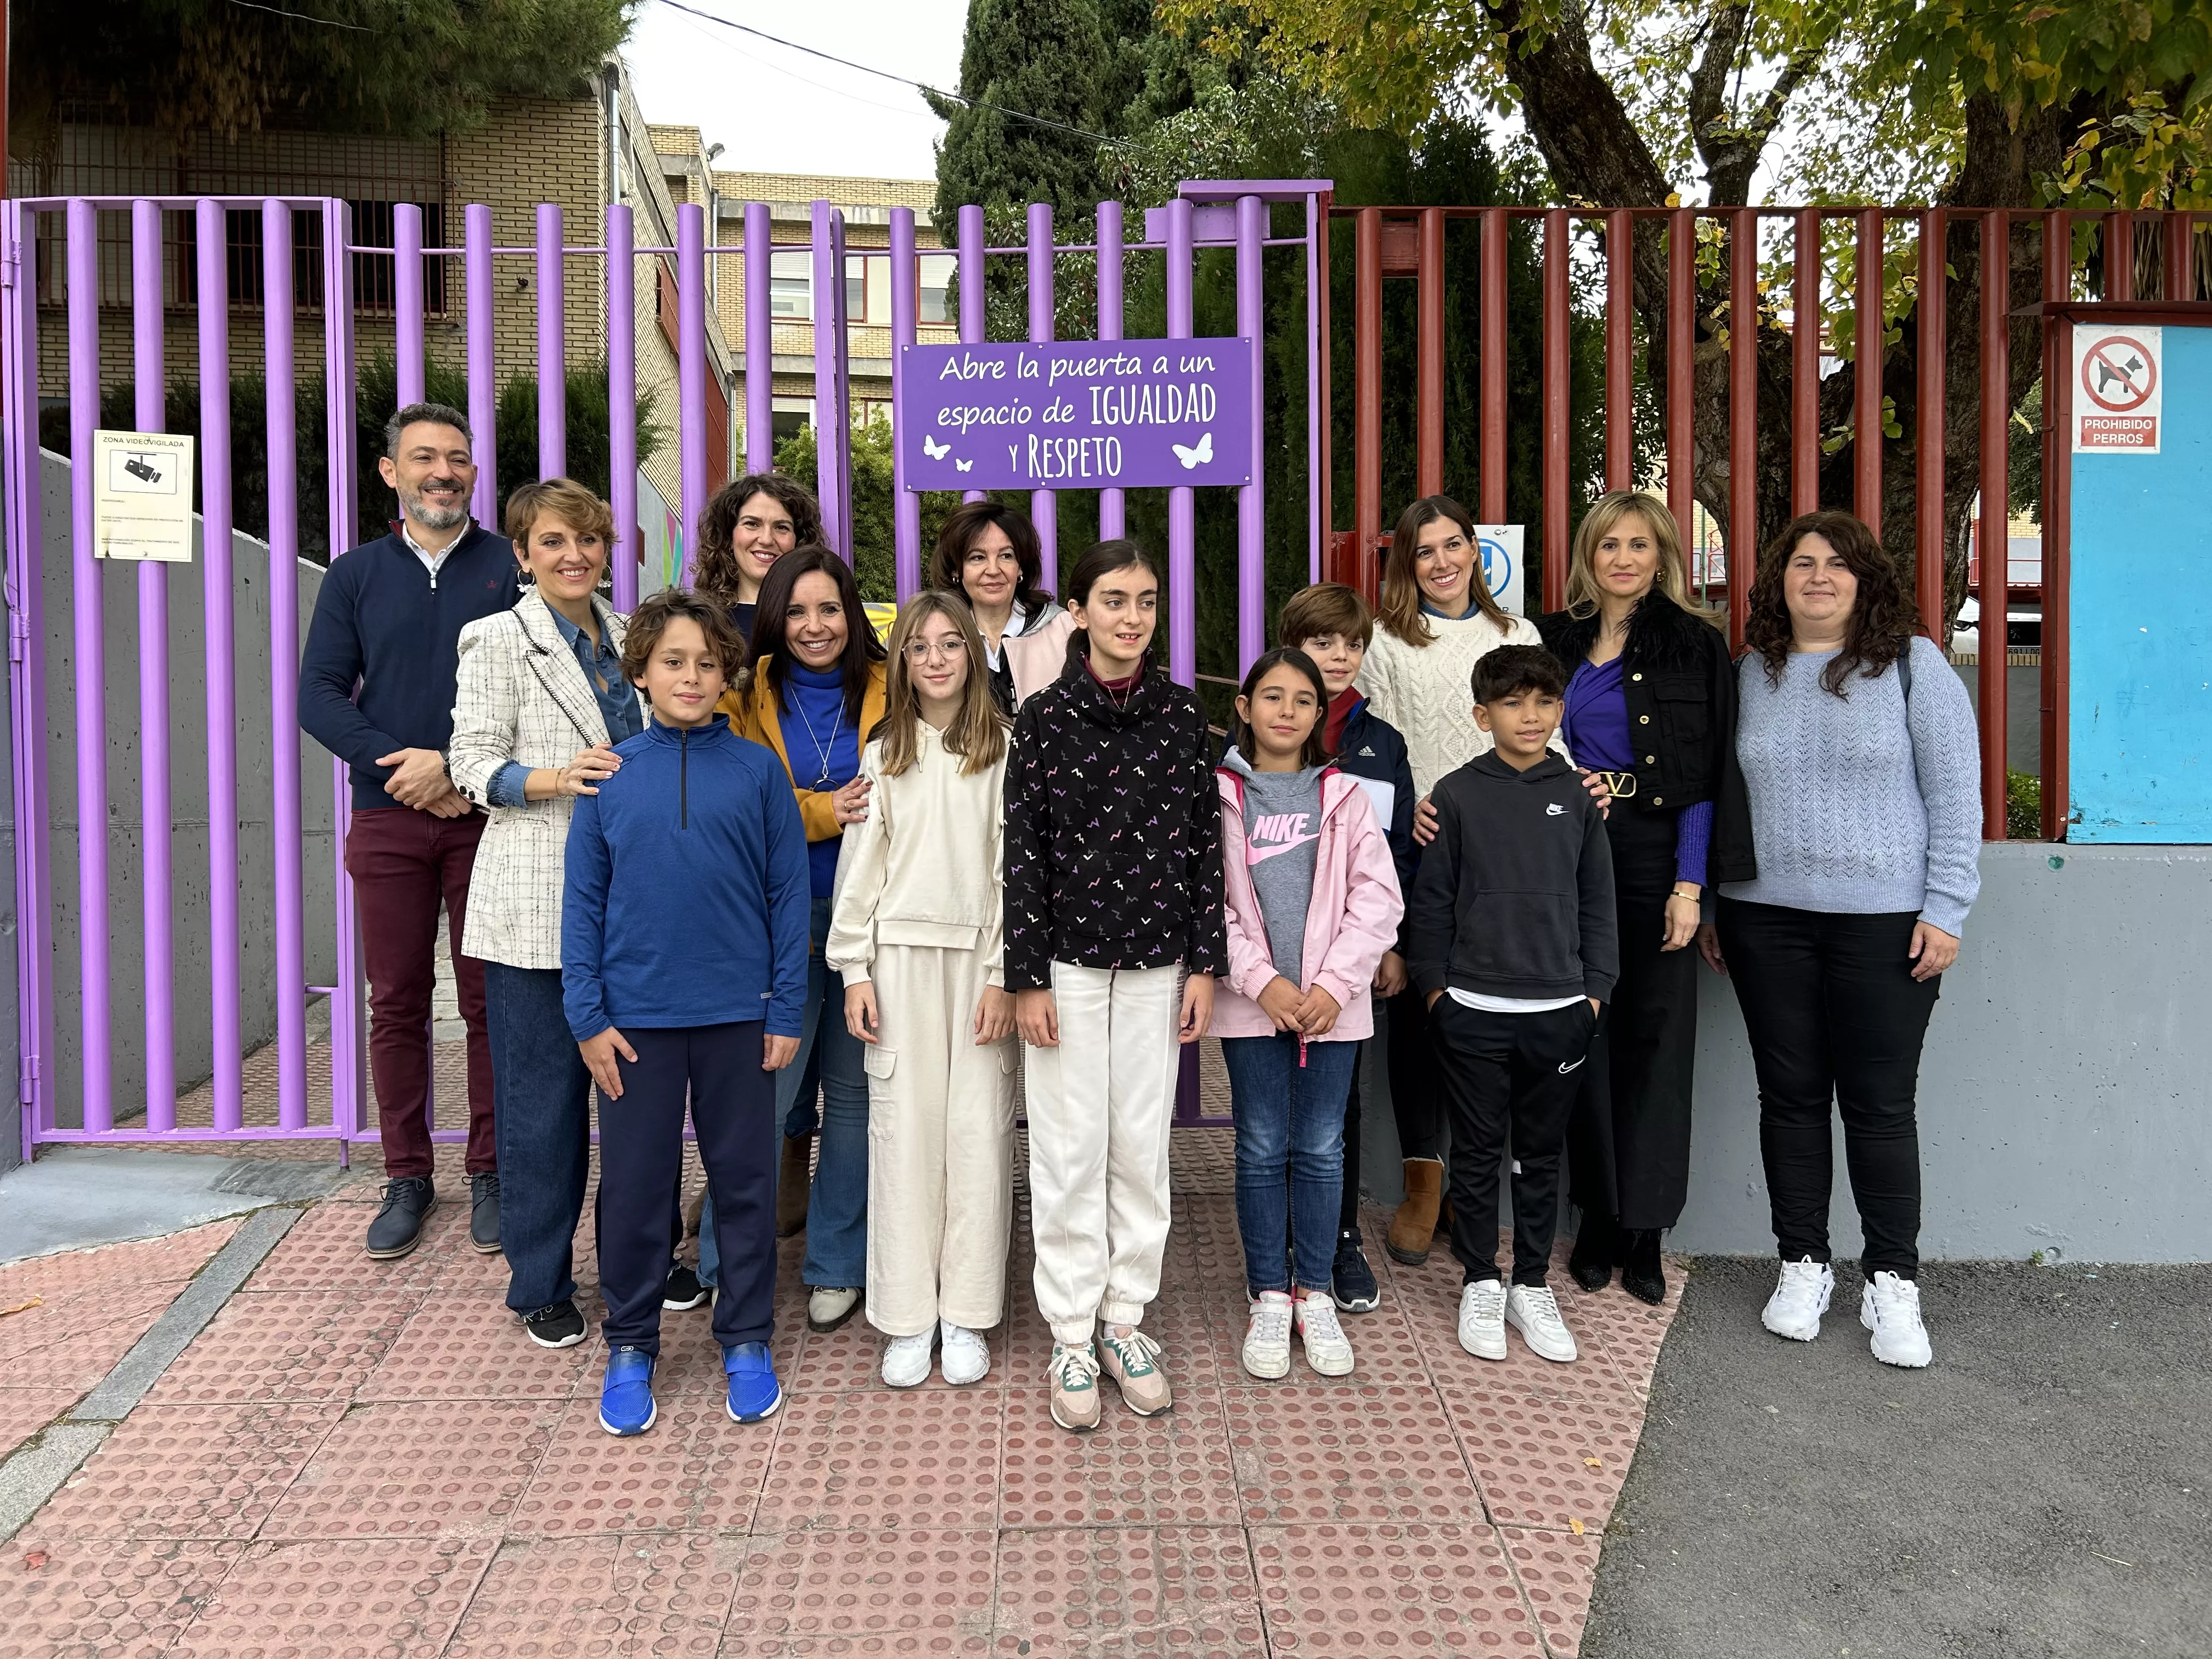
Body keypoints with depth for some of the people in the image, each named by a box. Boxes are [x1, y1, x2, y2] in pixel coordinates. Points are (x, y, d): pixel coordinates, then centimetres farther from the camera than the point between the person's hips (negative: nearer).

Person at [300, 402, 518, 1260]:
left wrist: (458, 767, -14)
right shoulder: (356, 574, 10)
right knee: (397, 1002, 6)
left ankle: (489, 1173, 15)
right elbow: (319, 694, 4)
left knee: (490, 1001, 3)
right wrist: (395, 762, -11)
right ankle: (407, 1176, 18)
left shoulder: (511, 567, 4)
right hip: (388, 820, 2)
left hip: (487, 815, -2)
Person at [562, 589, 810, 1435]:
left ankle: (747, 1341, 26)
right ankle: (630, 1347, 27)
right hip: (635, 1016, 1)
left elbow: (789, 895, 0)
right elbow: (583, 901, 3)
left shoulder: (758, 770, 0)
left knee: (744, 1181, 10)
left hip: (738, 1016, 0)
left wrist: (786, 1012, -3)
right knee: (634, 1186, 9)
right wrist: (587, 1016, -3)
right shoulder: (609, 776, 2)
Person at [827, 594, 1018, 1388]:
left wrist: (1004, 976, -8)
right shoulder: (883, 756, 8)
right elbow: (859, 868, 8)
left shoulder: (1005, 750, -1)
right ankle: (908, 1318, 15)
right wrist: (856, 972, 3)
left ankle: (967, 1316, 15)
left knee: (978, 1129, 2)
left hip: (980, 958, -2)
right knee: (903, 1128, 4)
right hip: (901, 958, 2)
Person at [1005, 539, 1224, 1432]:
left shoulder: (1183, 712, 1)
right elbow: (1022, 851, -5)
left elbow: (1205, 842, 3)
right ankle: (1072, 1339, 18)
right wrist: (1026, 976, -7)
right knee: (1070, 1152, 5)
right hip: (1068, 962, -2)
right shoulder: (1044, 717, -5)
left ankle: (1126, 1320, 25)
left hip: (1156, 963, 2)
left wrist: (1205, 963, 0)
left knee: (1143, 1148, 9)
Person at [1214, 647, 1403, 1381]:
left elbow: (1379, 898, 0)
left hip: (1332, 1004, 1)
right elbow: (1206, 901, -4)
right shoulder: (1219, 794, 1)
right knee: (1261, 1150, 6)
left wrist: (1334, 984, -10)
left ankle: (1314, 1295, 22)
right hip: (1251, 1003, -1)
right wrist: (1261, 981, -13)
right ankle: (1268, 1300, 19)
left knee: (1322, 1150, 8)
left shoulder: (1344, 796, 5)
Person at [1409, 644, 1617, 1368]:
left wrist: (1596, 989, 4)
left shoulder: (1579, 797, 4)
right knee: (1477, 1153, 8)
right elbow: (1431, 900, 1)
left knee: (1542, 1157, 12)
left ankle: (1532, 1286, 25)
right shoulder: (1457, 794, -1)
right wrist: (1433, 985, -2)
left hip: (1559, 1010, 2)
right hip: (1474, 1009, -2)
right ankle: (1481, 1285, 22)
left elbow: (1598, 901, 8)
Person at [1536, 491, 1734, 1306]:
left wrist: (1690, 883, -11)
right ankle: (1597, 1216, 17)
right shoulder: (1553, 641, 10)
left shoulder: (1697, 646, 1)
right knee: (1583, 1033, 5)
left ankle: (1644, 1231, 9)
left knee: (1656, 1036, 0)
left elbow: (1707, 773, -3)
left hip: (1656, 857, -2)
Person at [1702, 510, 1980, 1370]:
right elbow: (1726, 797, 12)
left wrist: (1945, 908, -8)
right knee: (1790, 1096, 9)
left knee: (1880, 1105, 3)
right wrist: (1710, 902, 10)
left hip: (1886, 924, -3)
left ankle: (1891, 1283, 18)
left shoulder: (1913, 664, 0)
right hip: (1766, 920, 3)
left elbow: (1956, 792, -3)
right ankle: (1804, 1265, 24)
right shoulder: (1751, 674, 8)